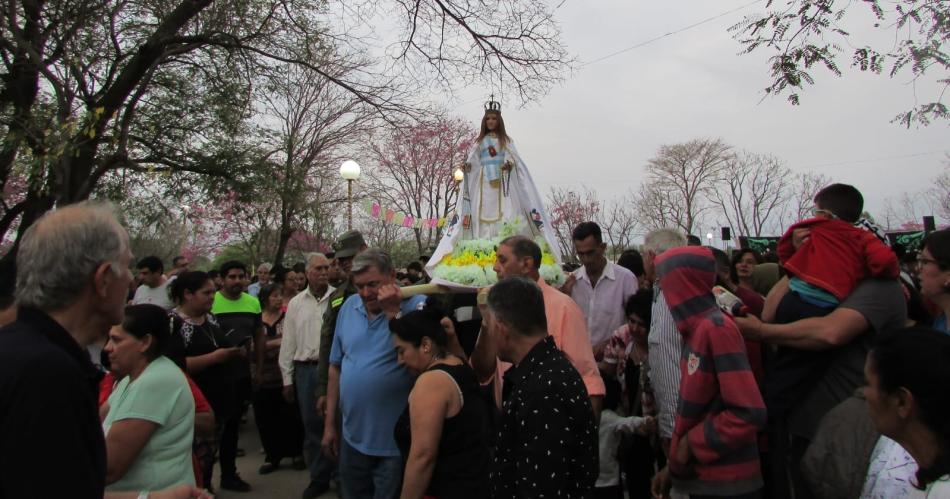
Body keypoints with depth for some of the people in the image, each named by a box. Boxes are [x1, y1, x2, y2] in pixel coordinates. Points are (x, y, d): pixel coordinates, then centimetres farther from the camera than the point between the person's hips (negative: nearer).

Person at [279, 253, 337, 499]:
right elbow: (288, 343, 9)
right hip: (306, 369, 3)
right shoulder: (296, 303, 7)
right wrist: (287, 378, 8)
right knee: (312, 426, 12)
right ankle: (319, 477, 27)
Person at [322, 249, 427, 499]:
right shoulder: (349, 306, 3)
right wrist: (330, 423, 12)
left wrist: (394, 311, -23)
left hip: (396, 441, -5)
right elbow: (336, 367, 10)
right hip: (353, 438, 5)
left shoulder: (418, 305, -12)